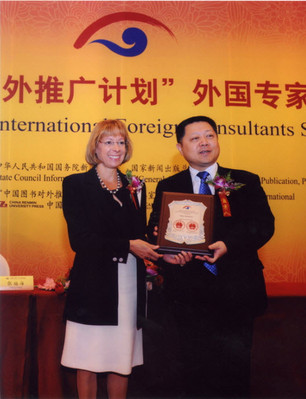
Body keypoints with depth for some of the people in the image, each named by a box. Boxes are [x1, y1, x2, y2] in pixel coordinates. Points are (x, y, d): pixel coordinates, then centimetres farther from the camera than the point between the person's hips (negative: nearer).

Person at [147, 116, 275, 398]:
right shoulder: (167, 188, 12)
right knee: (189, 370, 9)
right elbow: (155, 229, 3)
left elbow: (264, 224, -3)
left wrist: (228, 244, -20)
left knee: (233, 374, 7)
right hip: (186, 294, 1)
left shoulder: (246, 182, 8)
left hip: (234, 292, 0)